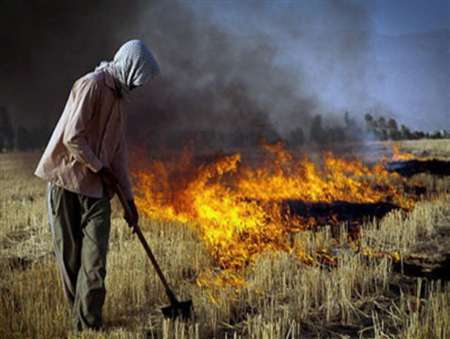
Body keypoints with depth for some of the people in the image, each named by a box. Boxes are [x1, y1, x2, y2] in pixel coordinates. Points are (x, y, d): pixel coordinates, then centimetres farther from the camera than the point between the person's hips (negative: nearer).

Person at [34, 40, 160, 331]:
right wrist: (100, 168, -9)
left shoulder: (117, 99, 16)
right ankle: (84, 321, 17)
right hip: (66, 182, -7)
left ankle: (88, 324, 2)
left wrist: (129, 198, 18)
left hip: (97, 188, 7)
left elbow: (119, 152, 19)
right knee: (70, 257, 4)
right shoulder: (91, 86, -11)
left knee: (95, 260, -3)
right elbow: (72, 137, -19)